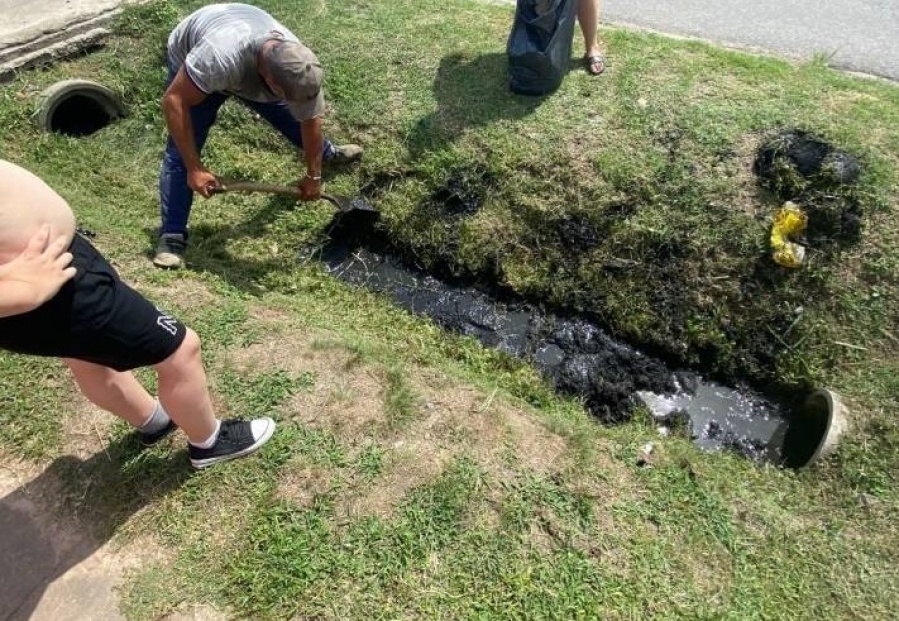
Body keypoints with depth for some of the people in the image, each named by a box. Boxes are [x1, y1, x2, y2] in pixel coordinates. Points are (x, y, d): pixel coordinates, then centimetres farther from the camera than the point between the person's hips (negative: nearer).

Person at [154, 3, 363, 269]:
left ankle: (328, 152, 44)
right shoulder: (219, 56, -49)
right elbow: (174, 101, -38)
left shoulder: (301, 69, -34)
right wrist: (194, 168, -40)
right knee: (180, 154, -13)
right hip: (190, 56, -3)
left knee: (292, 117, 12)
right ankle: (172, 236, -7)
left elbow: (310, 121, -17)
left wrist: (313, 176, -8)